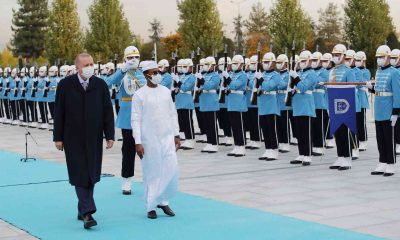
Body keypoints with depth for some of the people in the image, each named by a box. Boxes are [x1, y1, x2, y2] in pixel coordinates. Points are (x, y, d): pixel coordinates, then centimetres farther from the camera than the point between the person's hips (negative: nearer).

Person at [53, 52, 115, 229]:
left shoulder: (101, 85, 1)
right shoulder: (65, 85, -3)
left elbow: (108, 112, 2)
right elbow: (59, 113, -1)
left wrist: (110, 135, -3)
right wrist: (58, 137, -2)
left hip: (94, 138, 2)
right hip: (73, 139, -2)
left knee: (91, 175, 7)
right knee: (80, 175, -6)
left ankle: (83, 210, 20)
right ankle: (87, 213, -8)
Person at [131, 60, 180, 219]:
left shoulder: (166, 91, 8)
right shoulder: (139, 95, -5)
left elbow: (173, 114, 13)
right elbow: (136, 120, -6)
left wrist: (176, 135, 9)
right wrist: (138, 143, -11)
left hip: (167, 138, 4)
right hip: (149, 140, -4)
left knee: (171, 170, 0)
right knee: (152, 173, 2)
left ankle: (163, 201, 19)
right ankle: (151, 206, 15)